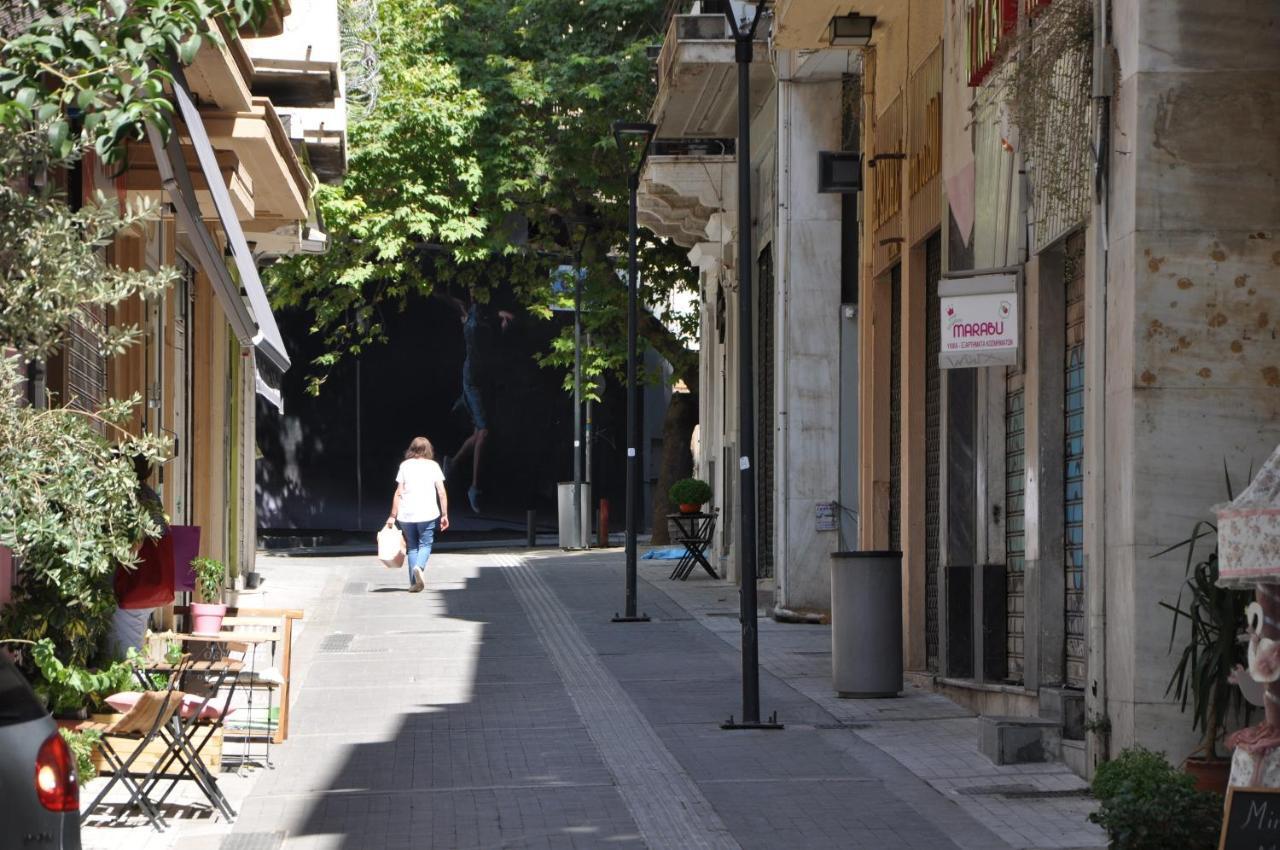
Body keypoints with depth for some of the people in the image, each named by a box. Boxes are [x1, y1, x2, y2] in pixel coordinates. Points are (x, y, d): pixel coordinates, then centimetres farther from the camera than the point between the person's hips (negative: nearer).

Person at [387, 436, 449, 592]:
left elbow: (398, 493, 2)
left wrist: (393, 515, 6)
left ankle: (414, 582, 7)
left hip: (406, 515, 1)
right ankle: (419, 566, -20)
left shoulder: (405, 465, 6)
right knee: (425, 544, 10)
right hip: (427, 514, -1)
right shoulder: (433, 465, 4)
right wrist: (445, 515, 5)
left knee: (412, 546, 13)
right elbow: (442, 493, -1)